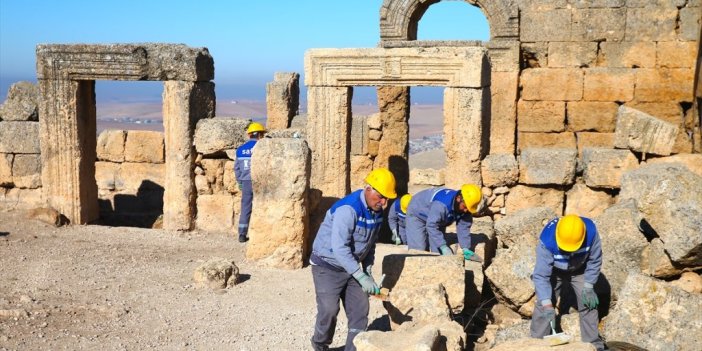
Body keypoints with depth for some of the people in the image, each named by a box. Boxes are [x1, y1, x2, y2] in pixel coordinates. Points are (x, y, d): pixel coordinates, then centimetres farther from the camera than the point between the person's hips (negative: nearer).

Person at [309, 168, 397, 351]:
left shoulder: (377, 211, -1)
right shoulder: (348, 209, -28)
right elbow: (339, 248, -34)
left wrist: (368, 271, 5)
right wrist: (361, 277, -34)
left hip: (350, 266, 8)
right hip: (327, 265, -8)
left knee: (360, 309, 3)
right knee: (329, 309, -12)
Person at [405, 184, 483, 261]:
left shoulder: (465, 208, -21)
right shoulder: (441, 204, -44)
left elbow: (464, 227, -14)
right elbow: (431, 226, -41)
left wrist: (465, 249, -22)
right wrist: (443, 247, -41)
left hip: (437, 219, 7)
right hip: (417, 214, -7)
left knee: (438, 250, 1)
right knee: (418, 249, -17)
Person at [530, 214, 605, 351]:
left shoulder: (591, 231, -35)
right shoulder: (547, 241, -41)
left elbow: (595, 261, -17)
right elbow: (541, 275, -36)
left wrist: (588, 287, -16)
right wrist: (547, 304, -42)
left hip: (579, 270, 2)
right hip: (553, 271, -2)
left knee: (589, 303, -2)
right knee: (542, 306, -8)